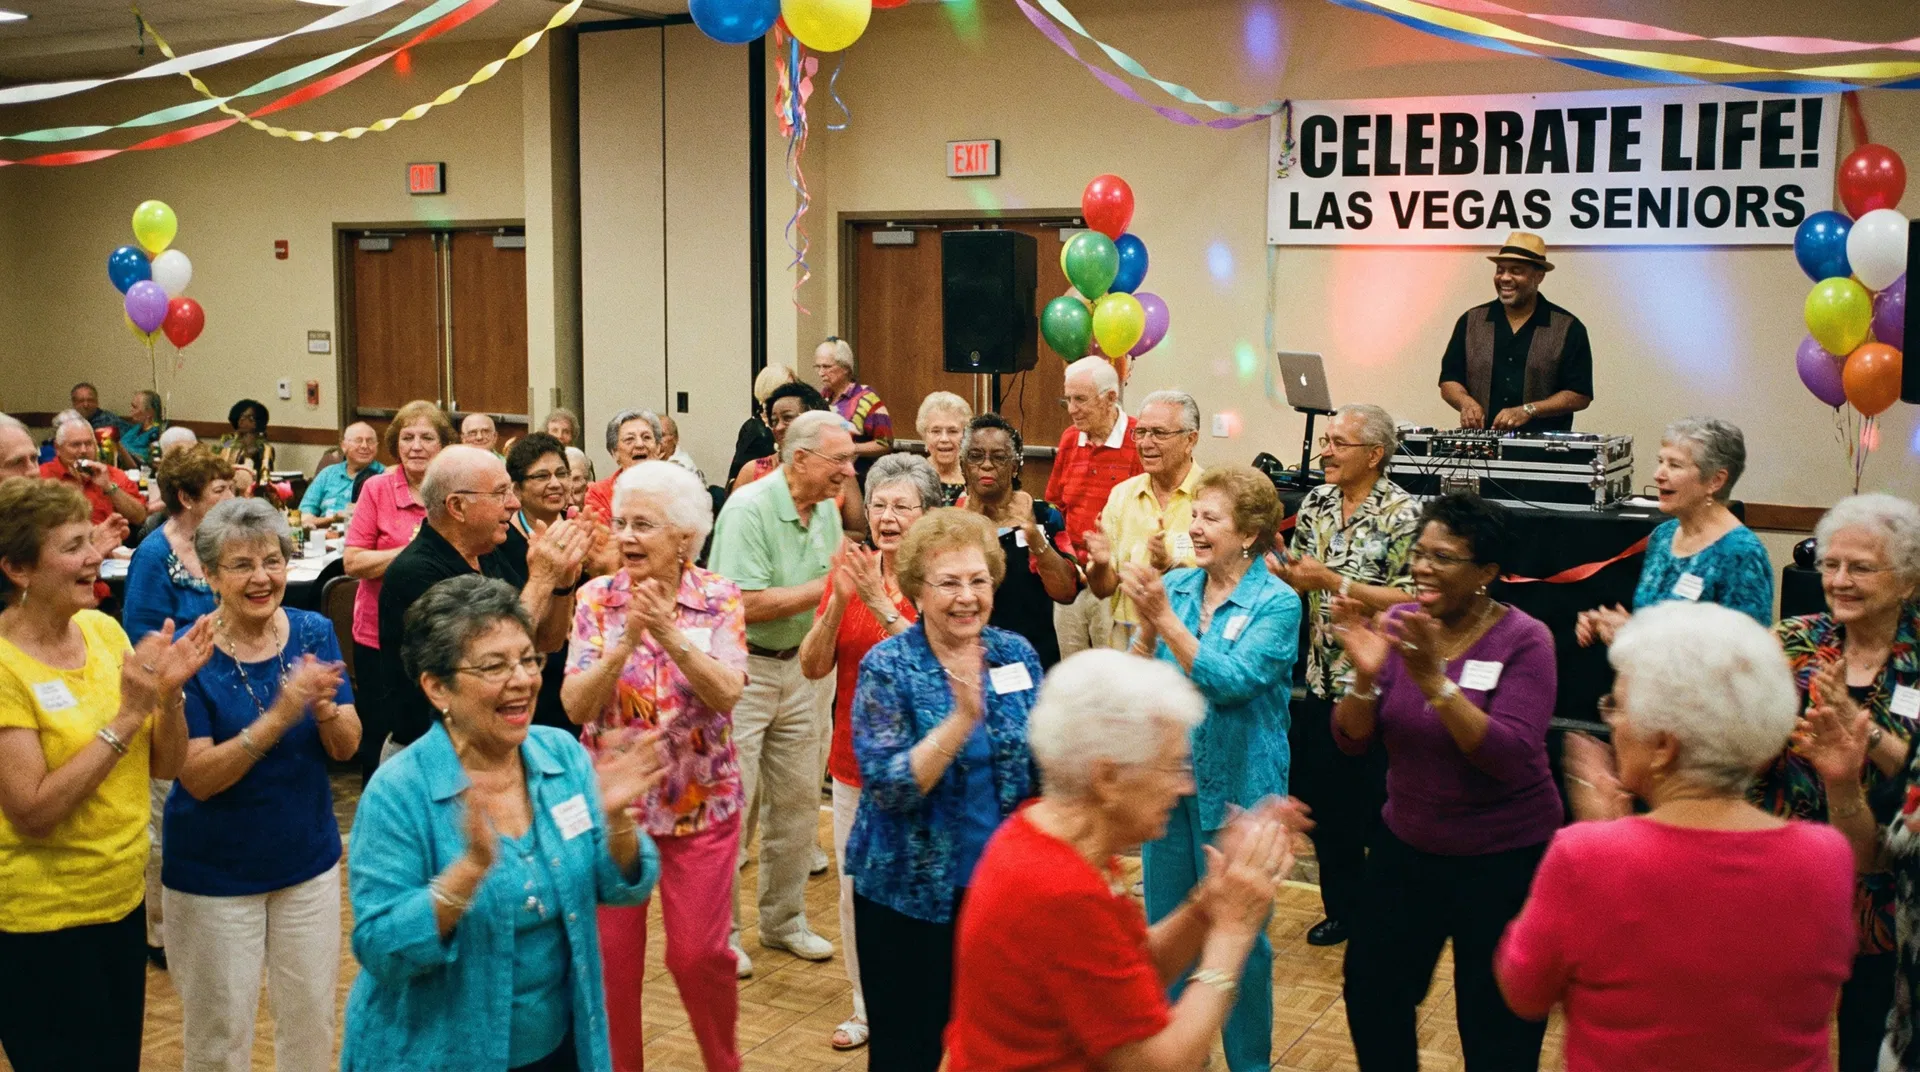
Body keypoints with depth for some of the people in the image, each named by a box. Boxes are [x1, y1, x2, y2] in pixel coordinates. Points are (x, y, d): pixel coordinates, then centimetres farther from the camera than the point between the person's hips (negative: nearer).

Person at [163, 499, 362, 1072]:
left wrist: (323, 708, -27)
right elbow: (199, 777, -21)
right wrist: (279, 715, -34)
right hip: (215, 873, -3)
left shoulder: (314, 633, -5)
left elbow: (346, 747, -5)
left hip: (309, 861, 3)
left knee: (312, 1021, 15)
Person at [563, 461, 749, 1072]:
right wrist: (626, 643, -27)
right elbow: (576, 705, -12)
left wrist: (672, 636, -30)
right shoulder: (597, 598, -4)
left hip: (701, 803, -1)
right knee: (610, 954, 7)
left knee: (699, 954, 4)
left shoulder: (720, 598, -5)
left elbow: (727, 694, -17)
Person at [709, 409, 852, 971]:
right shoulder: (749, 508, -19)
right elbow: (747, 604, -25)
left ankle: (783, 919, 28)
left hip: (793, 666, 8)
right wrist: (825, 587, -21)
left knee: (799, 798, 12)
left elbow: (835, 588, 10)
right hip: (738, 669, -8)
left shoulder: (826, 510, 4)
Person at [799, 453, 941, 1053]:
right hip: (854, 757, 4)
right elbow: (813, 668, -2)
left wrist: (881, 604, -28)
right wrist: (838, 602, -17)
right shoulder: (851, 574, 2)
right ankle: (867, 1007, 29)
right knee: (855, 887, 11)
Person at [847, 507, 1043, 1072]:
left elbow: (1043, 769, 7)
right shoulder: (887, 666, -12)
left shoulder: (1016, 653, 0)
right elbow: (889, 787, -21)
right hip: (910, 892, -3)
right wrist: (962, 717, -31)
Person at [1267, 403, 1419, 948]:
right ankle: (1341, 909, 29)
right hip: (1323, 683, 6)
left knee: (1377, 809, 4)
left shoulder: (1402, 515, -13)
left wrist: (1334, 580, -21)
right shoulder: (1316, 503, 6)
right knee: (1320, 801, 13)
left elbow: (1411, 600, -20)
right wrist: (1284, 571, -9)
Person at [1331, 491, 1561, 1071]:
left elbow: (1512, 758, -27)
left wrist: (1435, 681, -34)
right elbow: (1351, 740, -5)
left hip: (1504, 858, -5)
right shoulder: (1398, 625, -4)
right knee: (1370, 993, 15)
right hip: (1407, 843, 5)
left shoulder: (1523, 640, -16)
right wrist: (1366, 676, -24)